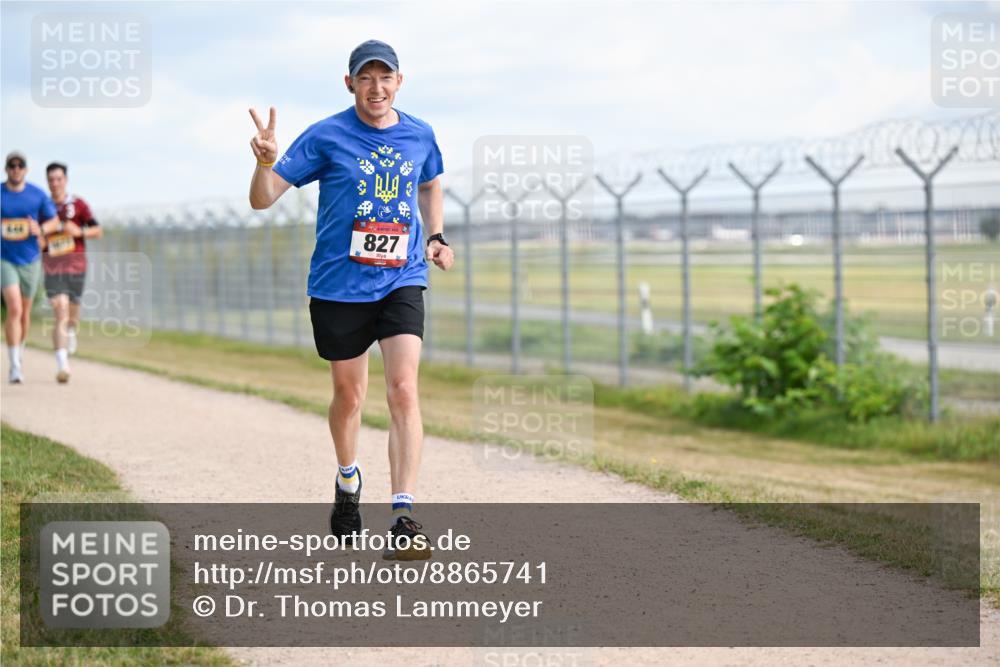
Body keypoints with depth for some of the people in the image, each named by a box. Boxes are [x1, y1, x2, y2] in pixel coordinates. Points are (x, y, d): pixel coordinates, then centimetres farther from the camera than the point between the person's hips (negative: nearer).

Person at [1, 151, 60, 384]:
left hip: (30, 260, 3)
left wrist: (41, 229, -15)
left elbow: (54, 221, 5)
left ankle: (19, 354, 39)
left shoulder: (38, 195, -1)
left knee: (24, 312, 14)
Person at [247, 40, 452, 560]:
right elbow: (262, 200, -9)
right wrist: (265, 162, -29)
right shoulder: (325, 137, -7)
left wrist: (435, 236, 9)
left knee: (403, 389, -15)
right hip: (339, 285, -1)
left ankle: (403, 518, -18)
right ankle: (347, 481, 41)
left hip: (402, 282, 1)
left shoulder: (419, 136, 3)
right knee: (349, 394, 12)